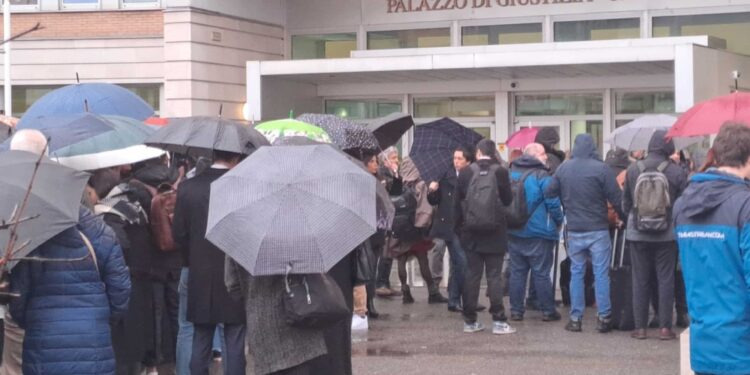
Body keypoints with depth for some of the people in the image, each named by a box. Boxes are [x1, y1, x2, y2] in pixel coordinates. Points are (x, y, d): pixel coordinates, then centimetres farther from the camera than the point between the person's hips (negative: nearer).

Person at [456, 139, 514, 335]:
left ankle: (470, 320, 11)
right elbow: (508, 200, -2)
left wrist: (460, 224, 15)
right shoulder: (500, 172, -8)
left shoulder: (466, 172, -3)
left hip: (471, 232, 2)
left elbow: (459, 199, 3)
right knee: (494, 276, 2)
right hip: (495, 234, -2)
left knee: (472, 275, 7)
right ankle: (498, 320, 0)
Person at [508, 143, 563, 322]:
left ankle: (516, 310, 10)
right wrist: (558, 221, 2)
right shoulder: (542, 176, -13)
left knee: (517, 272, 9)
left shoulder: (510, 174, 6)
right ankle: (547, 311, 8)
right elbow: (553, 203, -14)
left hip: (513, 232, 5)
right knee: (541, 273, 2)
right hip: (538, 232, -5)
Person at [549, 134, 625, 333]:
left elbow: (550, 193, 7)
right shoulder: (600, 168, -12)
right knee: (601, 273, 3)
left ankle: (575, 318, 10)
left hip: (574, 230, 3)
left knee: (576, 273, 10)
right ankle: (603, 317, 3)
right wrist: (624, 218, 3)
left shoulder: (563, 168, 1)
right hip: (598, 230, -3)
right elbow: (616, 198, -10)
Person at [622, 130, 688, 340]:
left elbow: (625, 202, 6)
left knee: (640, 281, 7)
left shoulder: (633, 170, -2)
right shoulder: (677, 172, -9)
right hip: (667, 235, -2)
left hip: (638, 234, 2)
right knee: (666, 280, 6)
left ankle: (640, 327, 9)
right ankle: (665, 327, 5)